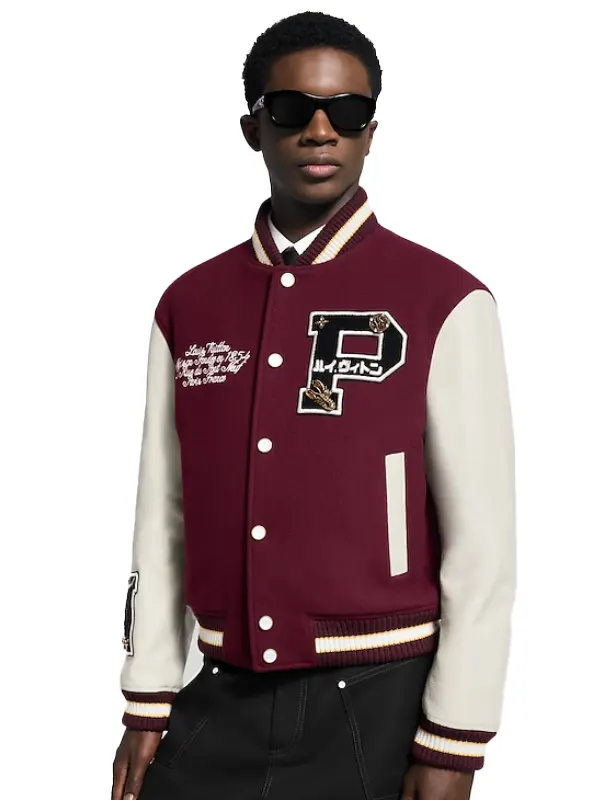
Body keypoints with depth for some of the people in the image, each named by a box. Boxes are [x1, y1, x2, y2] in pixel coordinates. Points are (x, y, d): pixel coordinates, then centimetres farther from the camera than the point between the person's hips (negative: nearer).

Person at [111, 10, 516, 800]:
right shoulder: (188, 307, 4)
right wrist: (148, 704, 6)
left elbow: (483, 546, -8)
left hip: (377, 704, -3)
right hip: (220, 702, 3)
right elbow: (163, 520, 6)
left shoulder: (445, 306, -8)